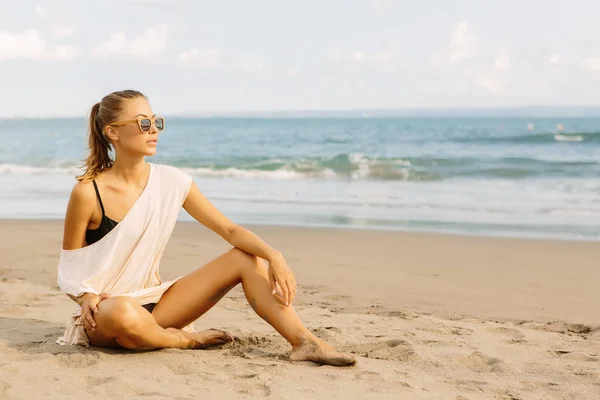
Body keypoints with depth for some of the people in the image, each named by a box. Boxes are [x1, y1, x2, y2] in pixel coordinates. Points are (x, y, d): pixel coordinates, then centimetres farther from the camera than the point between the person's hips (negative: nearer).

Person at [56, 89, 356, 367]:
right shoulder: (88, 192, -14)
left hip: (151, 301, 5)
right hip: (104, 309, -5)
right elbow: (70, 269, -5)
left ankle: (305, 343, -20)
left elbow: (229, 229, -4)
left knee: (247, 258, -9)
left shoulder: (170, 181, -2)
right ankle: (185, 339, -12)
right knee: (124, 312, -44)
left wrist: (273, 255, -21)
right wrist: (87, 296, -26)